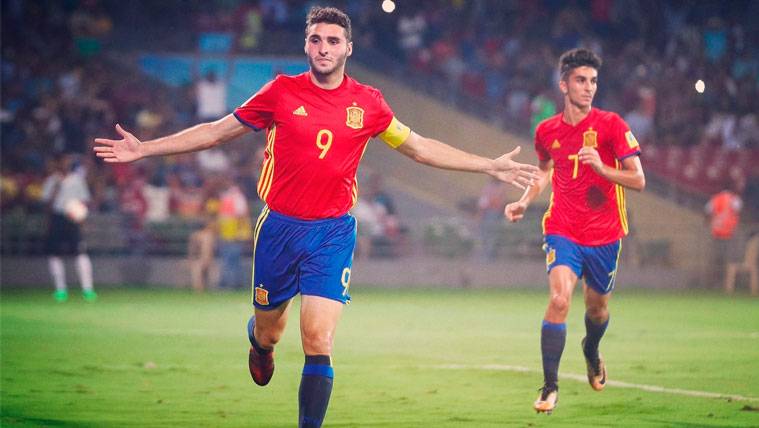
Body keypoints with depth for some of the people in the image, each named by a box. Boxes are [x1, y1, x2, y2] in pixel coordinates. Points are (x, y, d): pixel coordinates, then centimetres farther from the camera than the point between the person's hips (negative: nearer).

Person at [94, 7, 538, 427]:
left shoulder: (368, 102, 1)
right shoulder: (282, 92, -2)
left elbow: (420, 147, 12)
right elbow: (218, 131, 6)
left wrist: (491, 166, 9)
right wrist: (144, 149, 3)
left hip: (333, 233, -1)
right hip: (279, 227, 1)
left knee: (318, 342, -14)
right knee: (268, 331, 15)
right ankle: (260, 344, 54)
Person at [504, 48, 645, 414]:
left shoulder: (610, 125, -8)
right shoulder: (546, 131, 3)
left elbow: (638, 179, -11)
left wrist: (601, 167, -27)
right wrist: (524, 201, 9)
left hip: (604, 233, 0)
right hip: (563, 230, 0)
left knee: (597, 307, 15)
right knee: (559, 298, -21)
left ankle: (591, 351, 52)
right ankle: (549, 387, -17)